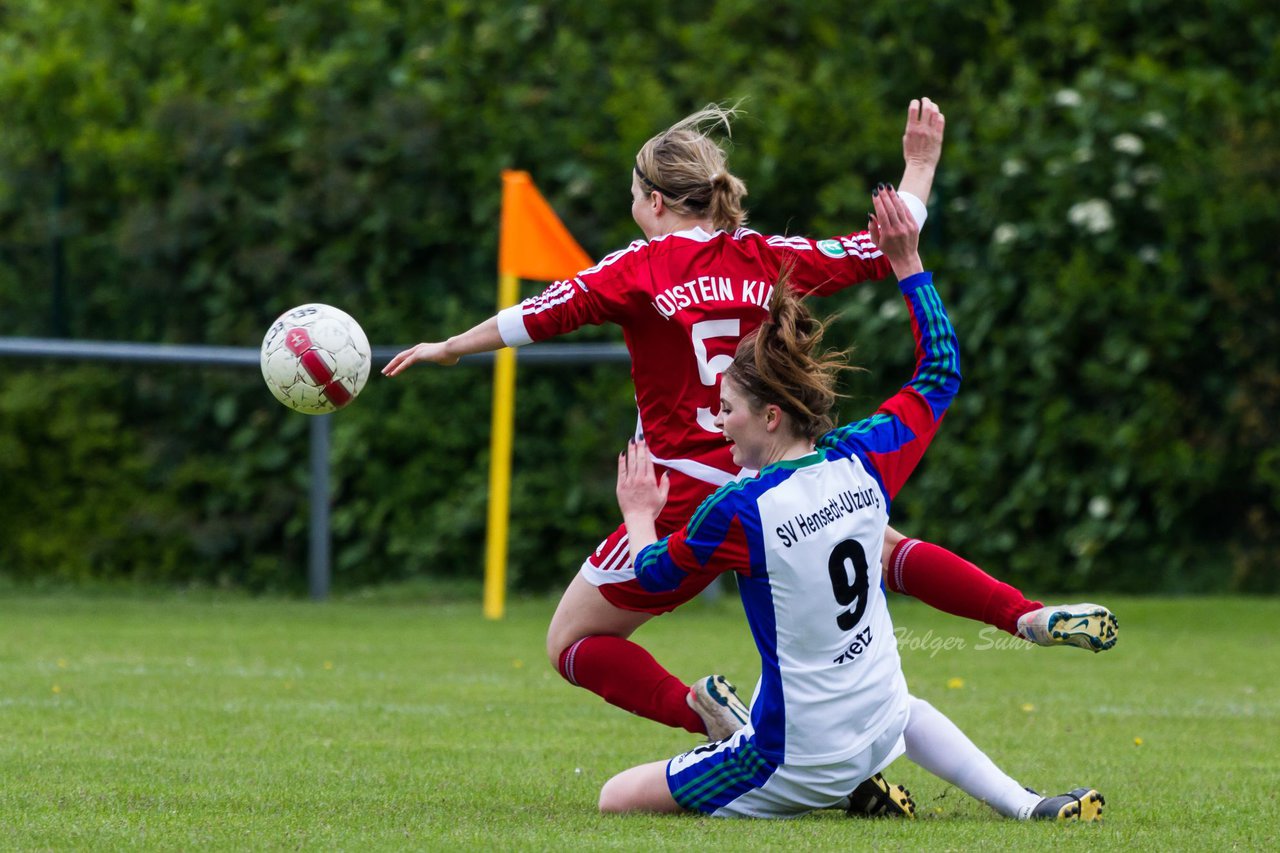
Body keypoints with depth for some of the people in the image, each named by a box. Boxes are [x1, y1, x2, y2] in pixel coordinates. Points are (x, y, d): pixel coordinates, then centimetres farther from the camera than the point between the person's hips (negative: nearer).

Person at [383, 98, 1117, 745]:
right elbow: (881, 252, 14)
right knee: (887, 550, 30)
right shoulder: (768, 260, 4)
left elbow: (540, 316, -11)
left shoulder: (643, 268, -8)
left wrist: (448, 348, 2)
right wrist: (920, 166, 28)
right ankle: (1032, 618, 10)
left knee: (572, 644, 7)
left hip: (687, 500, -5)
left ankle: (705, 712, -17)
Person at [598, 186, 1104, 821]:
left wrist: (638, 514, 22)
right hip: (878, 733, 7)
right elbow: (941, 371, 12)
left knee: (616, 800, 2)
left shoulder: (738, 510, -20)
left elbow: (655, 572, 1)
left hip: (798, 763, -7)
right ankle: (1024, 805, 21)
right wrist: (907, 263, 18)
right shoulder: (861, 459, -6)